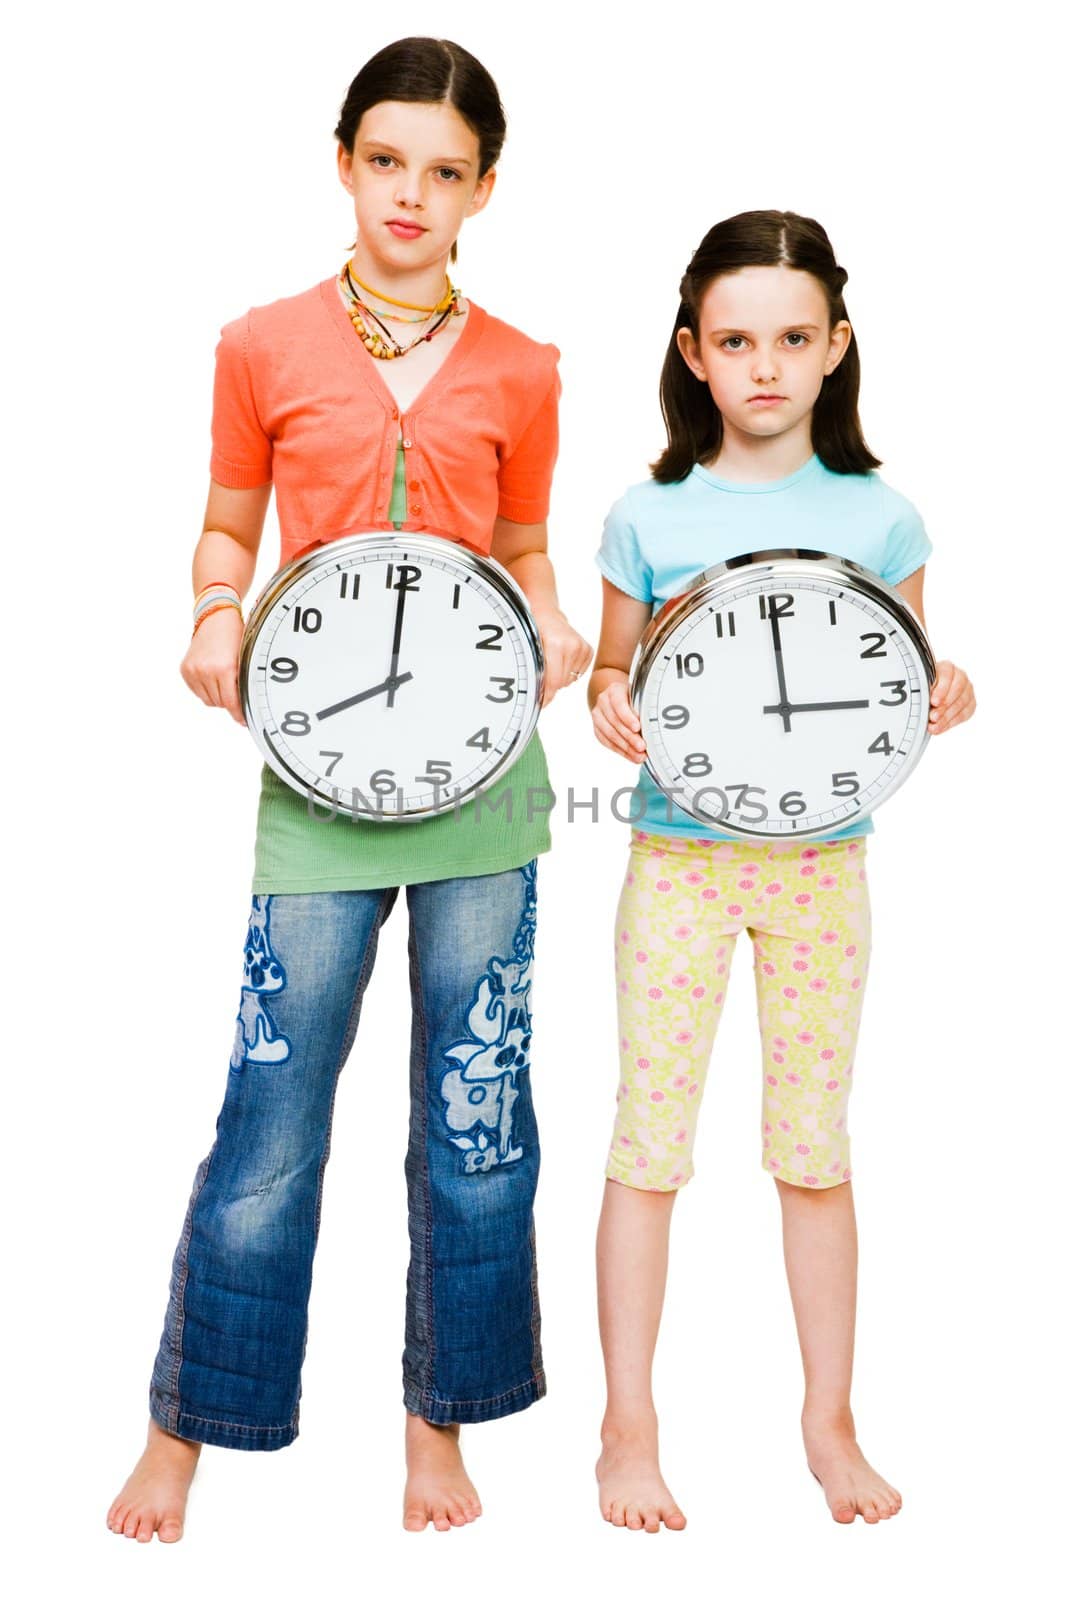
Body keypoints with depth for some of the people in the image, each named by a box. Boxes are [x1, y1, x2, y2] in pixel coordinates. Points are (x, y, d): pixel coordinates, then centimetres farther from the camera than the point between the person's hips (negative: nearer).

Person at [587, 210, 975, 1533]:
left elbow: (899, 694, 9)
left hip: (823, 861, 1)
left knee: (814, 1150, 10)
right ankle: (628, 1427, 19)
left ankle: (830, 1424, 27)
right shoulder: (648, 517, -1)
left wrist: (941, 700, -12)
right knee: (649, 1143, 3)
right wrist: (608, 703, -13)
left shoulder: (879, 517, 2)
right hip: (679, 855, -1)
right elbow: (612, 673, 8)